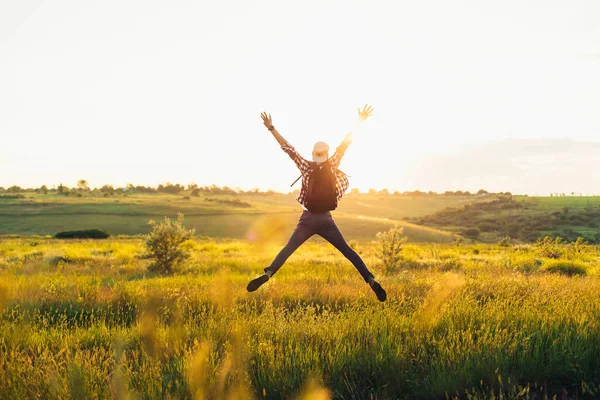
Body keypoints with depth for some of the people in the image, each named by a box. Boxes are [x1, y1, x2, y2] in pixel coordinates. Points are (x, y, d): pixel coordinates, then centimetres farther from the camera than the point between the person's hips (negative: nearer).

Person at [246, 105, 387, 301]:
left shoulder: (306, 167, -5)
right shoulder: (332, 166, -3)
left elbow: (288, 148, -6)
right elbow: (345, 143, -2)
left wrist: (271, 128, -3)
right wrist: (359, 122, 0)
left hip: (308, 219, -1)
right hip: (326, 219, 1)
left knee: (287, 249, 2)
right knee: (348, 251, 5)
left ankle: (267, 274, -20)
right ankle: (371, 280, -7)